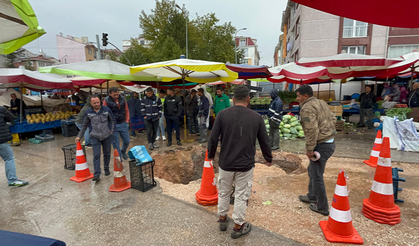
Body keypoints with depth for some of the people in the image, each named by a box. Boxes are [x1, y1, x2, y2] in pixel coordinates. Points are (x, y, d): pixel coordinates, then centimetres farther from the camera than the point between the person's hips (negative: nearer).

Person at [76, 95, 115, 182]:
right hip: (95, 137, 0)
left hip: (107, 136, 1)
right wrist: (79, 136, 11)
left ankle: (106, 169, 33)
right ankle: (97, 175, -4)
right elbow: (84, 125, 10)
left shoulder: (107, 110, -5)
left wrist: (111, 131, 1)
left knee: (107, 153, 12)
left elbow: (112, 120, 8)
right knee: (96, 155, -5)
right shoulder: (88, 112, -2)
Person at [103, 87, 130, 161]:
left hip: (123, 124, 4)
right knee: (115, 144, 4)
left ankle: (123, 152, 42)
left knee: (127, 141, 12)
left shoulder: (122, 99, 1)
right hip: (113, 125, -4)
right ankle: (119, 159, 19)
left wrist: (127, 120, 5)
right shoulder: (106, 101, -11)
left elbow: (126, 110, 11)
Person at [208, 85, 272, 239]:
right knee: (241, 195, 14)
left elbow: (213, 139, -7)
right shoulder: (256, 117, -5)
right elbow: (264, 142, 1)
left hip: (225, 163, 1)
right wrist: (269, 159, 18)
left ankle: (222, 219, 40)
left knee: (223, 192, 21)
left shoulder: (222, 114, -8)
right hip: (246, 165, 0)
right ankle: (238, 227, 29)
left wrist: (211, 155, 11)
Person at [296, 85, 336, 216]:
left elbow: (312, 130, -26)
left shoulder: (307, 108, -18)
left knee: (317, 176, 3)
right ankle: (312, 197, 38)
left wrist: (309, 149, -19)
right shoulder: (321, 103, 12)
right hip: (330, 141, 10)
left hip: (321, 145, -10)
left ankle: (322, 207, 17)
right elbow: (333, 118, 17)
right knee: (312, 170, 23)